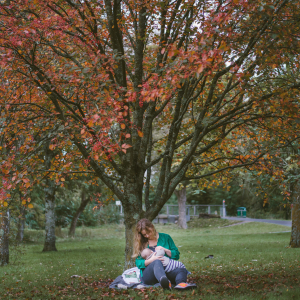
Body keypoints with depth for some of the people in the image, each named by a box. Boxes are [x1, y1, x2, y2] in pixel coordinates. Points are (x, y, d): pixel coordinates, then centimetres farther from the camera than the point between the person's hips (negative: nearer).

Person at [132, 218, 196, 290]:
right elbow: (138, 263, 3)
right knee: (157, 262, -37)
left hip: (166, 271, 3)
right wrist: (151, 260, -16)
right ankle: (165, 282, -68)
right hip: (148, 275, -2)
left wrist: (165, 250, -4)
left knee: (182, 270, -28)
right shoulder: (140, 243, 14)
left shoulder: (165, 237, 16)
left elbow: (176, 255, 15)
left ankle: (180, 283, -63)